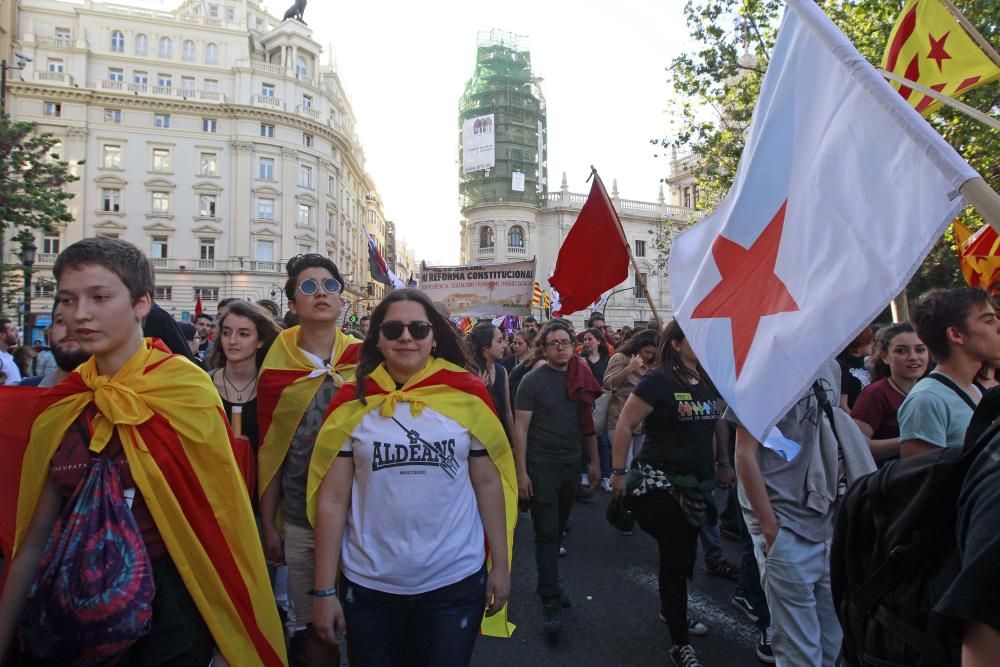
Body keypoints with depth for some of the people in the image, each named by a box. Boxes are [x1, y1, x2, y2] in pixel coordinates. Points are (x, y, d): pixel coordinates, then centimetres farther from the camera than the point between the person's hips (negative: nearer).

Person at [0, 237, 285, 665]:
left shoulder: (185, 390, -14)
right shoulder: (61, 409, -1)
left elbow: (222, 520, -12)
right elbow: (35, 539, 4)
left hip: (172, 605, -4)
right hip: (80, 609, 4)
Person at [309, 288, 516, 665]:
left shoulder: (467, 395, -6)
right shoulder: (352, 403, -5)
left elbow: (489, 483, 1)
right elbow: (331, 499, -3)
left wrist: (501, 564, 3)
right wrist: (324, 590, -2)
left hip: (455, 583, 0)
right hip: (368, 585, 1)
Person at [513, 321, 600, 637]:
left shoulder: (582, 378, 3)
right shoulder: (532, 381, -11)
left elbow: (587, 422, 11)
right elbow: (521, 428, -11)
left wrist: (594, 461, 11)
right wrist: (521, 472, -15)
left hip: (571, 465, 5)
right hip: (541, 466, -5)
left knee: (558, 529, 17)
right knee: (546, 532, -2)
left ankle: (547, 581, 34)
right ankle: (551, 600, 6)